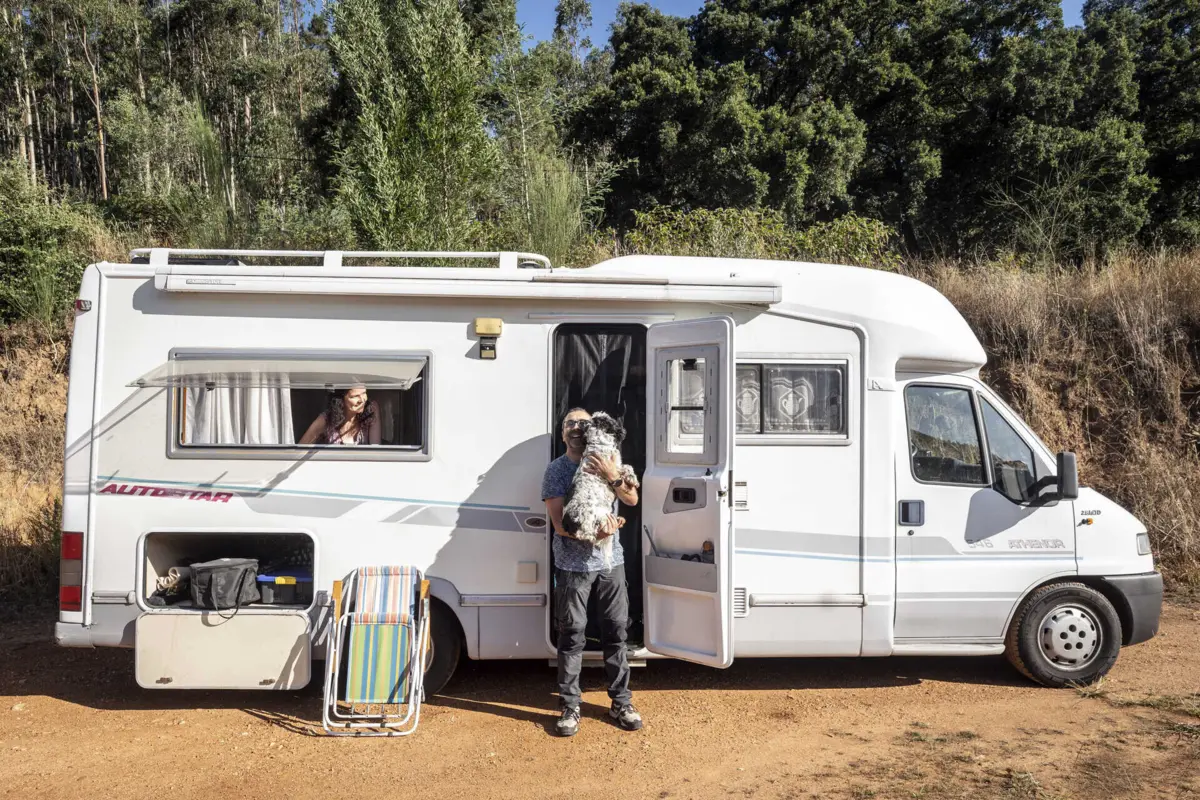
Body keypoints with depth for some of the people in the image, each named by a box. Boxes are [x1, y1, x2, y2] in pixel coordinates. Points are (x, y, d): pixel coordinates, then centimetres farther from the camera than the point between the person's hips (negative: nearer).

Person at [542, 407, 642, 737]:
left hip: (611, 561, 3)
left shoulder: (610, 461, 5)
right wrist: (595, 532, -22)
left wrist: (614, 478, -20)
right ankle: (570, 706, 13)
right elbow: (559, 524, -10)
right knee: (572, 635, 2)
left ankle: (621, 702, 20)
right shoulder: (556, 469, -4)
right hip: (572, 564, -2)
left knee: (616, 632, 8)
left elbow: (632, 499, -2)